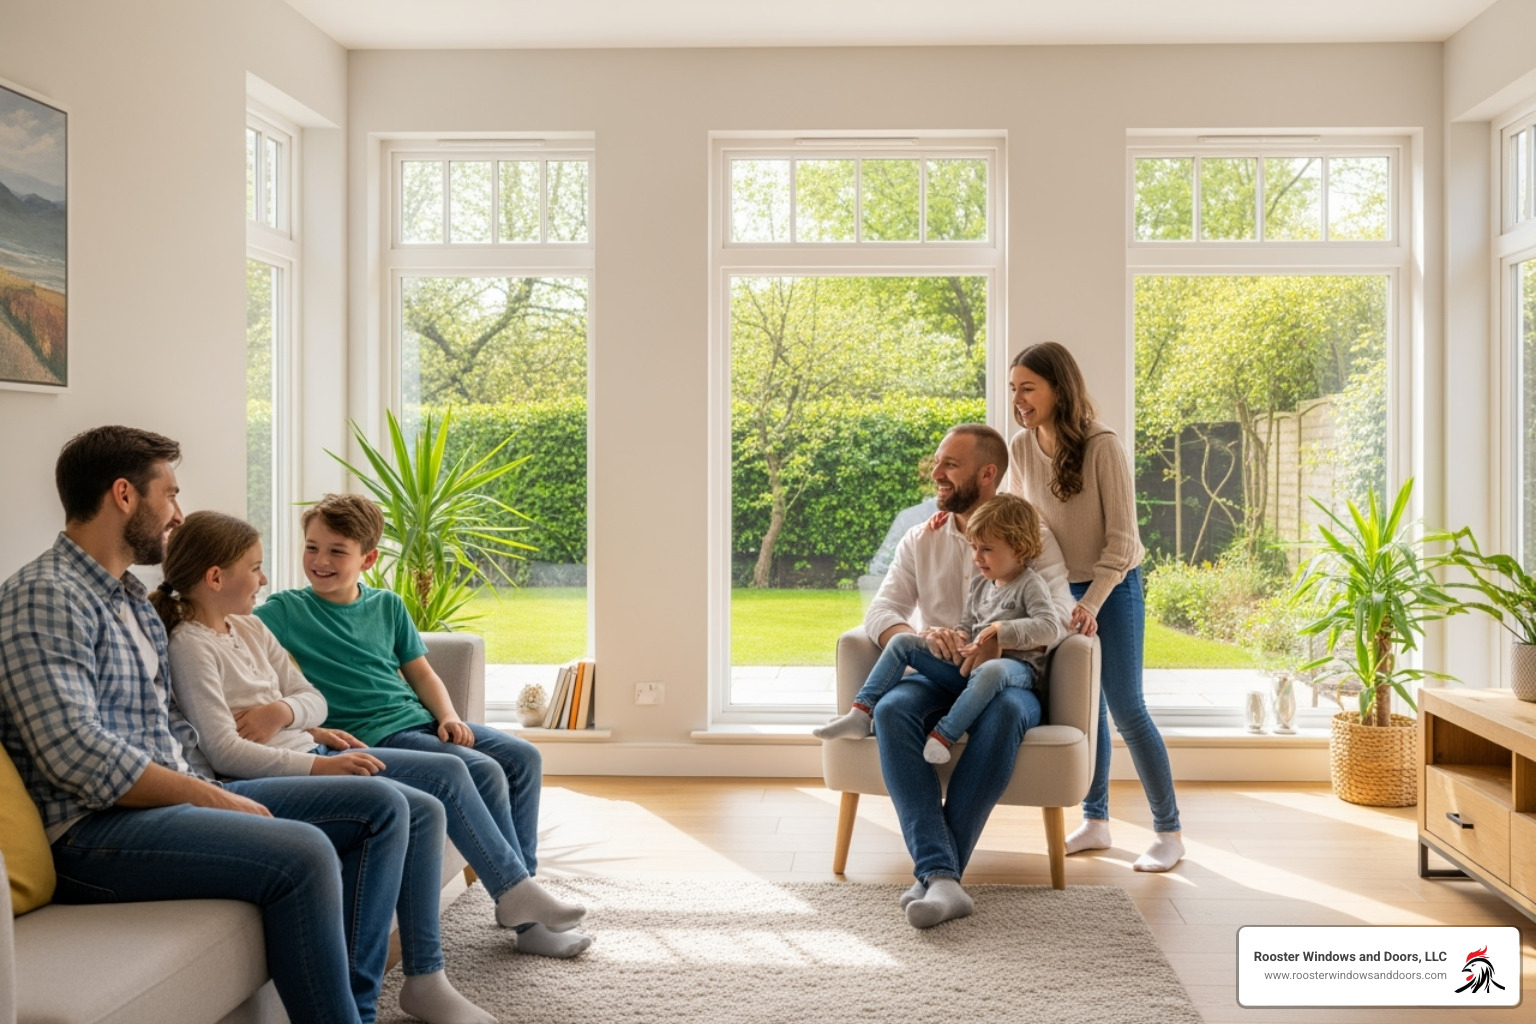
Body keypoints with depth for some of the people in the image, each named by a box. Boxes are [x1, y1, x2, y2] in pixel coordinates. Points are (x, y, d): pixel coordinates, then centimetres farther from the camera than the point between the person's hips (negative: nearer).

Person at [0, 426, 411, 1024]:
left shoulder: (130, 597, 20)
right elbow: (75, 755, -22)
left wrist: (211, 789, 2)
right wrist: (209, 799, -16)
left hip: (180, 792, 10)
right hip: (95, 829, -10)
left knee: (381, 807, 1)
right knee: (304, 853, -31)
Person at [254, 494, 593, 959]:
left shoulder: (387, 605, 14)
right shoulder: (286, 610, -1)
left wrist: (448, 715, -1)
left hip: (421, 720, 7)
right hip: (374, 738, -7)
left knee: (523, 757, -8)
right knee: (481, 772, -26)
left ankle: (518, 892, -2)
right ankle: (517, 891, -15)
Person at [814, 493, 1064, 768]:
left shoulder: (1030, 585, -6)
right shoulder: (979, 583, 15)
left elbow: (1051, 627, -20)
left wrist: (1001, 629, -23)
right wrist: (966, 646, -2)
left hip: (1017, 665, -7)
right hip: (971, 664, 7)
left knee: (991, 672, -45)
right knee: (902, 642, -1)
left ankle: (942, 737, -43)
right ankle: (861, 713, -11)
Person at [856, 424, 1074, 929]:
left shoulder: (1032, 537, 8)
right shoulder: (919, 540, 16)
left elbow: (1058, 611, -8)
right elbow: (880, 611, 4)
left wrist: (1001, 640, -30)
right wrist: (919, 635, -21)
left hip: (1007, 677, -2)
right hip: (935, 677, 2)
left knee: (1004, 710, -39)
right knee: (892, 709, -34)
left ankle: (936, 873, -37)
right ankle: (942, 877, -43)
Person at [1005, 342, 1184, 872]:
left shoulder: (1102, 446, -21)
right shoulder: (1021, 448, -5)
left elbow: (1121, 537, -18)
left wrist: (1091, 603, -23)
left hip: (1112, 589, -5)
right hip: (1059, 589, 5)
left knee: (1126, 709, -5)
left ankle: (1169, 831, 8)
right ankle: (1095, 822, 24)